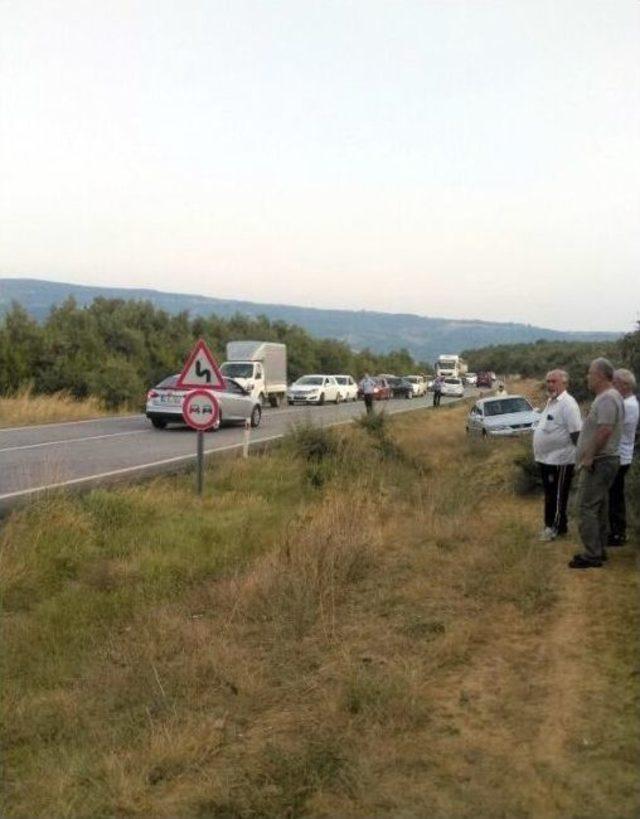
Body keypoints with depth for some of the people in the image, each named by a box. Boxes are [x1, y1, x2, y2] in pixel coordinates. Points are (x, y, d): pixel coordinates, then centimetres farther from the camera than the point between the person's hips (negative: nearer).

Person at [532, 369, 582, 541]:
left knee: (557, 496, 0)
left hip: (559, 460, -10)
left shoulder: (567, 403, -17)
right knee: (550, 495, 16)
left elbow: (576, 433, -21)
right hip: (545, 458, 10)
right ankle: (552, 525, 26)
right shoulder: (551, 402, 14)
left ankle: (555, 527, 8)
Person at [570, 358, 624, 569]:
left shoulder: (607, 398, -19)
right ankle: (599, 550, 23)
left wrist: (589, 456, -22)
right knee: (600, 508, 15)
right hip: (603, 460, 11)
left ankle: (592, 555, -5)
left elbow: (604, 430, -28)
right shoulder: (609, 396, 15)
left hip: (599, 462, -11)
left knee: (589, 508, -8)